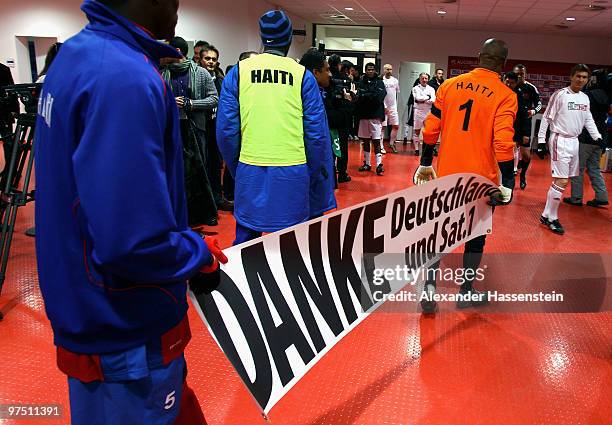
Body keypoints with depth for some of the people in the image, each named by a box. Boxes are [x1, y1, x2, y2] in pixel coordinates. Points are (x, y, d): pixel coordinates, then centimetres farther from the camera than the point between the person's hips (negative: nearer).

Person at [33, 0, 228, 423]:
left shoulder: (77, 54, 5)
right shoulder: (126, 78, -26)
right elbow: (135, 244, -33)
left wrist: (189, 243, 7)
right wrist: (204, 253, -14)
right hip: (127, 333, -8)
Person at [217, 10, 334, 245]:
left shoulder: (238, 71, 3)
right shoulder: (303, 75, 1)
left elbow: (226, 129, 1)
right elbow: (317, 132, -1)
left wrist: (235, 168, 14)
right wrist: (313, 174, 11)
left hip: (250, 170, 1)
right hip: (292, 173, -1)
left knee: (245, 238, 12)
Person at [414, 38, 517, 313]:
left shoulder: (449, 85, 0)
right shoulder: (505, 96, -9)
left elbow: (431, 129, 1)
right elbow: (503, 143, -16)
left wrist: (426, 163, 11)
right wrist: (507, 183, -9)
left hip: (447, 175, 3)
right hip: (482, 179, -2)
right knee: (476, 235, 14)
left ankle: (430, 283, 3)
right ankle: (466, 293, 24)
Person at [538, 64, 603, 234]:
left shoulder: (585, 98, 11)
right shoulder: (559, 95, -8)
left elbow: (588, 120, 19)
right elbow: (547, 118, -7)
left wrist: (598, 137, 9)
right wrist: (541, 141, -11)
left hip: (574, 141, 7)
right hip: (560, 141, -7)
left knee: (564, 179, 7)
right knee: (561, 181, -11)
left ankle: (548, 215, 14)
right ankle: (550, 217, -1)